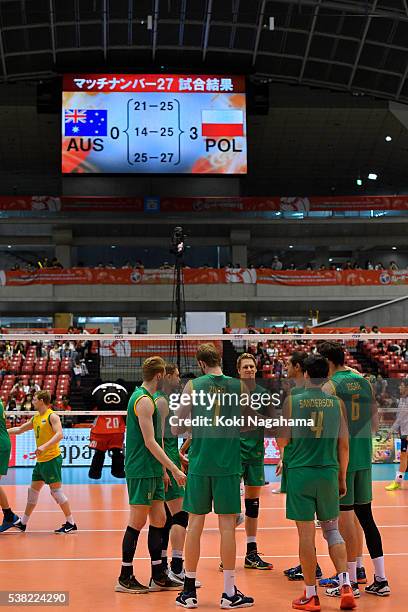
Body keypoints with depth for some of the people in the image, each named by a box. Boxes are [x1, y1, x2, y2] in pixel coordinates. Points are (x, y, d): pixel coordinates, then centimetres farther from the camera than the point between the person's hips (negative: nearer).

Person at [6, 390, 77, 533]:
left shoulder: (52, 416, -10)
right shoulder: (35, 418, 15)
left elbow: (59, 434, -24)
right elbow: (19, 429, 27)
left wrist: (44, 446, -34)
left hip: (52, 459, -9)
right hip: (40, 461, 9)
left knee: (56, 490, -8)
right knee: (33, 490, 14)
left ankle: (71, 523, -2)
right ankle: (23, 523, 23)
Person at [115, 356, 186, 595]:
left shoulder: (143, 397, 17)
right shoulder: (144, 400, -15)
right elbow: (150, 442, -19)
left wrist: (163, 469, 22)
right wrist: (174, 469, -17)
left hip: (151, 470, 10)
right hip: (141, 471, -10)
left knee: (159, 520, 10)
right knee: (137, 522, -3)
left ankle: (158, 577, 16)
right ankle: (125, 578, 6)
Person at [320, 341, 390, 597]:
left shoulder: (331, 386, -10)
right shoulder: (365, 382, 9)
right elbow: (375, 424, 14)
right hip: (363, 458, 7)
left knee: (345, 519, -1)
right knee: (365, 516, 13)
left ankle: (351, 582, 5)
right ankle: (380, 579, 16)